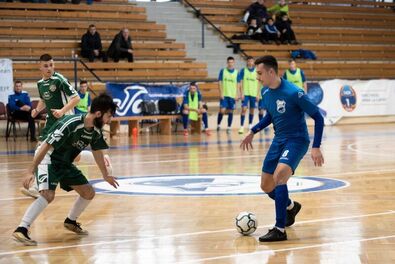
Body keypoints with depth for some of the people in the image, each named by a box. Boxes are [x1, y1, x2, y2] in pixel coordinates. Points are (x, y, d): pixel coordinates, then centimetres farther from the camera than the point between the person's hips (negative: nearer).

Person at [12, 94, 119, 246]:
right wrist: (31, 171, -28)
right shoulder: (70, 124, -30)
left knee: (89, 193, 8)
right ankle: (21, 230, -27)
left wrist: (105, 175, 26)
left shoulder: (96, 130, -5)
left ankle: (70, 221, 31)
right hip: (49, 161, -8)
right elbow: (46, 147, -27)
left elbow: (97, 152, 15)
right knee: (48, 195, -29)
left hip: (65, 164, 8)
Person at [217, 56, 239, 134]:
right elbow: (219, 82, 1)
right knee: (222, 110, -8)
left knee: (230, 111, 5)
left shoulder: (236, 72, 4)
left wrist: (237, 94, -1)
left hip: (233, 95, 2)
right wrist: (221, 93, -6)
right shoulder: (222, 71, 0)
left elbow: (237, 84, 6)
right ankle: (218, 125, 13)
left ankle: (229, 127, 13)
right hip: (224, 95, -2)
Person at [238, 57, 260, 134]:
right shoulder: (243, 70, -1)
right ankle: (242, 127, -8)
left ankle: (250, 126, 22)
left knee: (252, 110, 9)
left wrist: (258, 94, 4)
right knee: (244, 109, -10)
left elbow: (258, 83, 8)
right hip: (245, 93, -2)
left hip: (254, 94, 2)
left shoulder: (256, 71, 4)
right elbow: (240, 82, -2)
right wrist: (242, 93, -8)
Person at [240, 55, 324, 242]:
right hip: (278, 141, 8)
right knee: (266, 186, 10)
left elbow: (318, 117, -17)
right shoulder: (266, 93, 1)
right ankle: (291, 207, 41)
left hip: (297, 140, -8)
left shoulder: (293, 93, -21)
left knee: (279, 176, -29)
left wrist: (316, 147, -22)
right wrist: (253, 132, 13)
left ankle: (280, 230, -22)